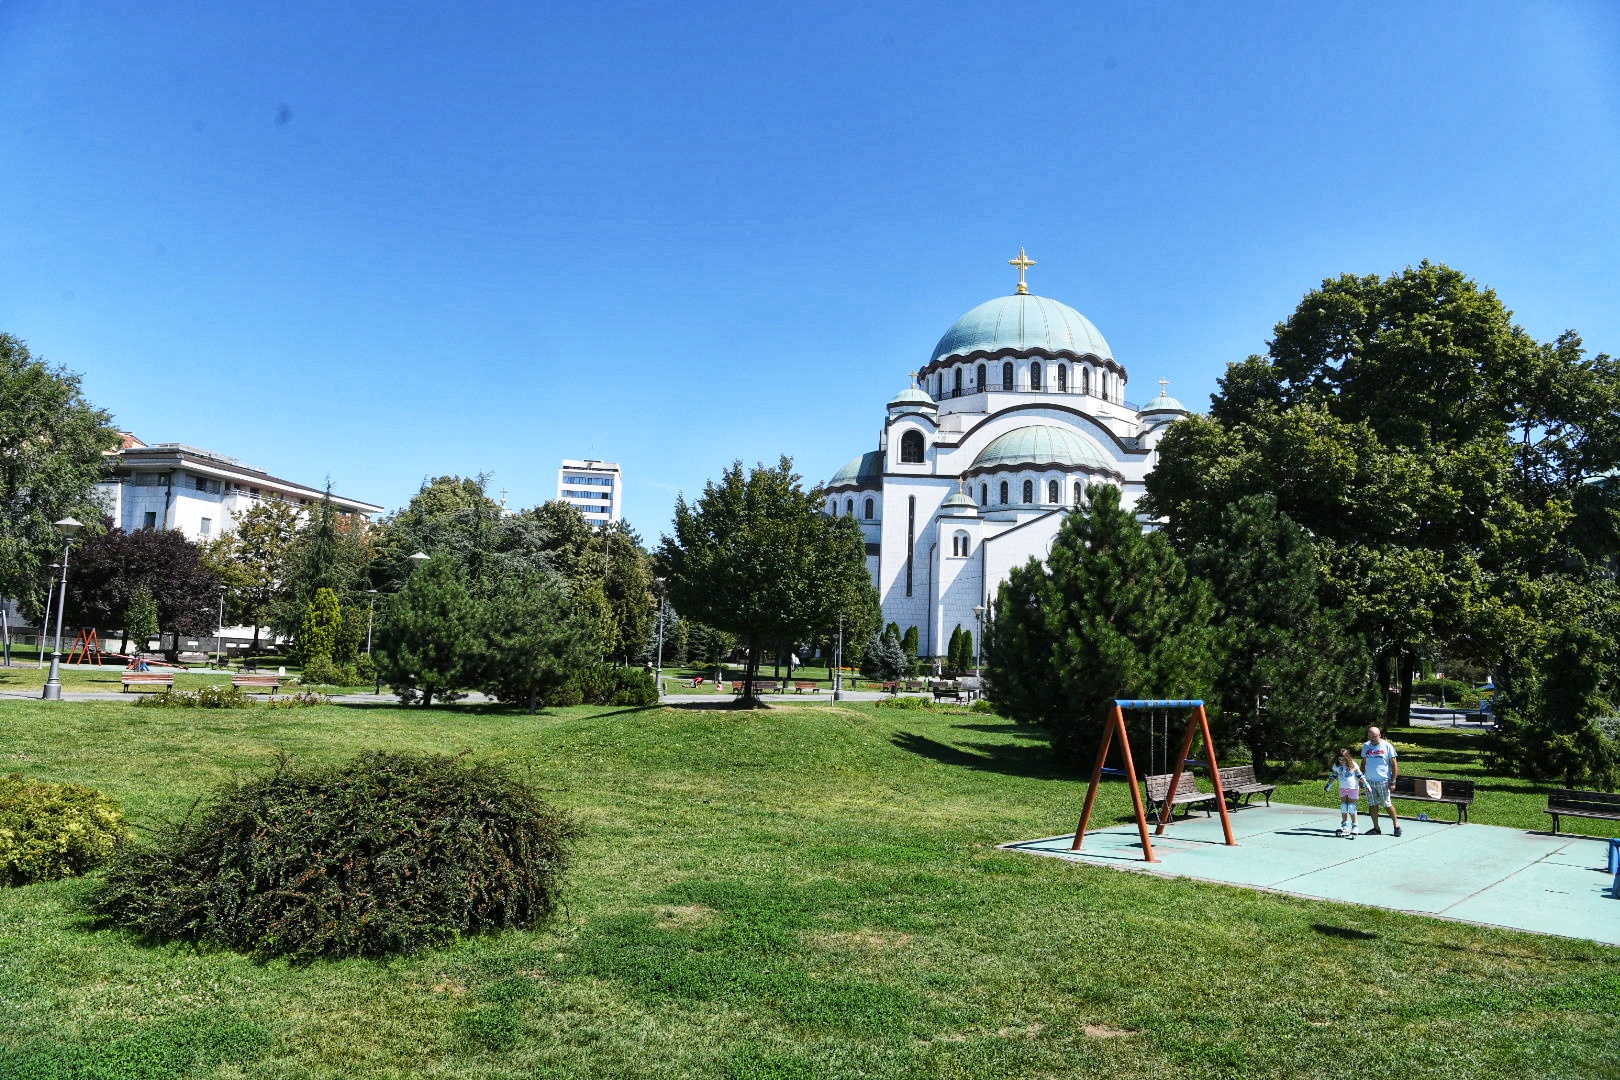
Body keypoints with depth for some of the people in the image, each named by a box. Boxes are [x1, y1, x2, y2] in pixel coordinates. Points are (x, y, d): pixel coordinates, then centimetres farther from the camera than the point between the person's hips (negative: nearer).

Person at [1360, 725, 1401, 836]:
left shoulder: (1387, 746, -2)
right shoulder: (1366, 746, 11)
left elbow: (1394, 764, -1)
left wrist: (1393, 781, -7)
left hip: (1383, 781, -4)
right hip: (1369, 781, 4)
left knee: (1387, 804, -2)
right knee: (1372, 805, 4)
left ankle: (1396, 825, 14)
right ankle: (1376, 828, 12)